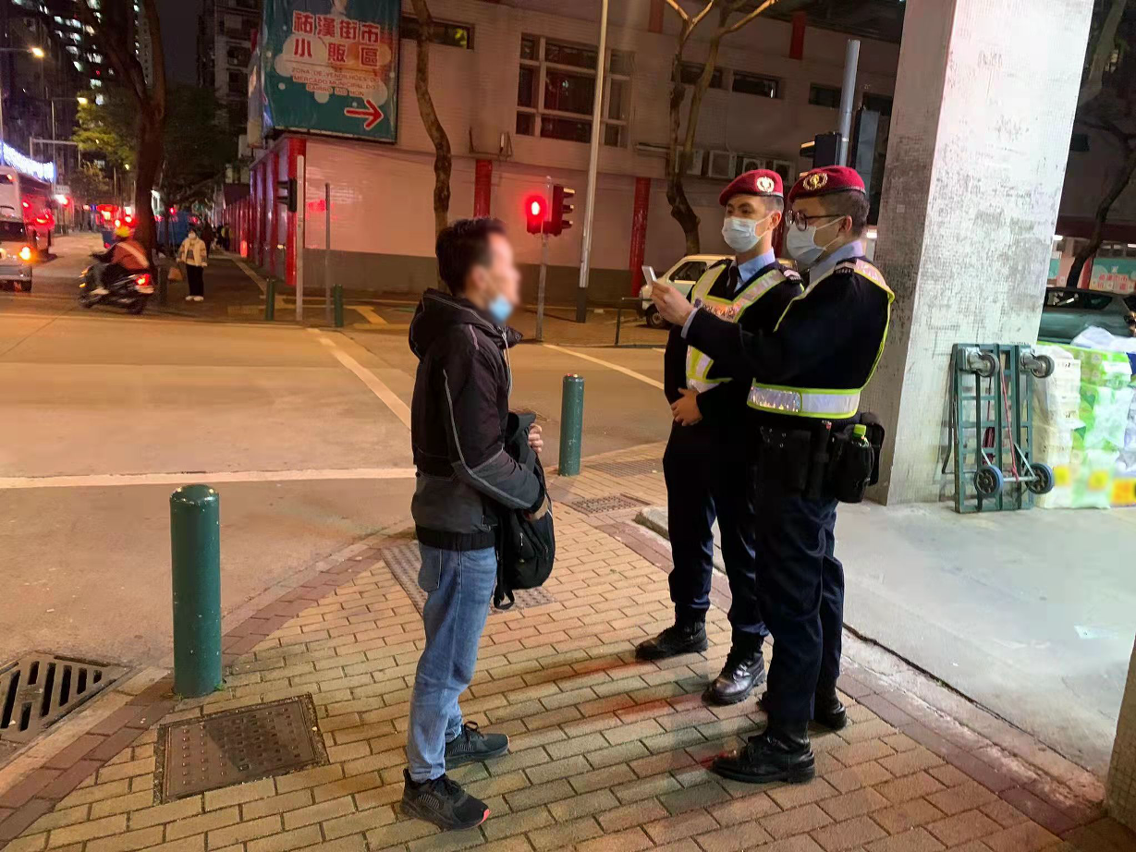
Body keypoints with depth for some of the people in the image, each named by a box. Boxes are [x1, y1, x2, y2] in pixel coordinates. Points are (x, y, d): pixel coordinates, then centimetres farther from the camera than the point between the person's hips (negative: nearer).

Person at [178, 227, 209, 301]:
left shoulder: (201, 242, -9)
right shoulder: (186, 241, 8)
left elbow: (203, 253, -14)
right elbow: (181, 249, 16)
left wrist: (204, 262, -20)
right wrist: (179, 258, 16)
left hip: (197, 263, -6)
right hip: (189, 263, 6)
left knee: (198, 279, -1)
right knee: (191, 279, 10)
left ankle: (200, 295, 5)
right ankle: (192, 294, 19)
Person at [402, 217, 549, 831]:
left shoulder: (462, 331, 8)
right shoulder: (467, 345, -24)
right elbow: (476, 459, -26)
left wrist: (515, 434, 4)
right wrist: (532, 493, -12)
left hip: (458, 515, 10)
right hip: (465, 524, -10)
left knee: (451, 646, 24)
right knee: (449, 654, 5)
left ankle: (448, 734, 43)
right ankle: (425, 779, 22)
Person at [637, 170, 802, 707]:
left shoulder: (784, 290, -11)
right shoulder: (711, 277, 13)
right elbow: (678, 341, 13)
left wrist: (705, 405, -17)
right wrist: (678, 395, -3)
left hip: (737, 439, -7)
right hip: (688, 427, 7)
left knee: (742, 550, 5)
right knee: (687, 534, 18)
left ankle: (748, 655, 21)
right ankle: (688, 626, 38)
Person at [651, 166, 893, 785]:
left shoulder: (847, 289, -19)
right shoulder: (838, 282, 14)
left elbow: (774, 359, -30)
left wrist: (691, 319, -28)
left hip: (800, 462, -11)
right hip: (808, 456, 11)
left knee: (791, 593, -4)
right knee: (816, 577, 20)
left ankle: (787, 742, 7)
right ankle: (820, 695, 38)